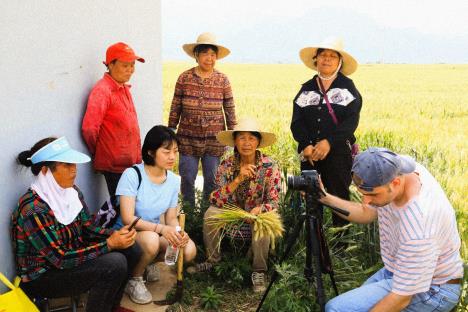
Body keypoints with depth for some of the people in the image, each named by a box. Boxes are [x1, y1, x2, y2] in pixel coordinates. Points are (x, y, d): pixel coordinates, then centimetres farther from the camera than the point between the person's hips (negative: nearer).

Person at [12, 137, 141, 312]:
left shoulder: (72, 192, -2)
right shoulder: (33, 209, -27)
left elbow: (87, 228, 5)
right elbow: (60, 258, -26)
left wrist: (115, 235, -14)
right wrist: (110, 244, -25)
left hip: (70, 256, 8)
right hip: (41, 277, -8)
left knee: (132, 250, -4)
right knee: (114, 264, -25)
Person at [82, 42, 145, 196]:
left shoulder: (124, 88, 13)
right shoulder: (102, 90, -14)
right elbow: (89, 129, -21)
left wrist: (136, 157, 15)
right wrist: (98, 153, -6)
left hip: (131, 162, 8)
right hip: (115, 165, -8)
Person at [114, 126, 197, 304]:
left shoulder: (174, 180, -3)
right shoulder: (132, 175, -21)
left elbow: (171, 218, 2)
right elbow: (127, 219, -25)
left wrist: (178, 233, -21)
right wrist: (160, 228, -37)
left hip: (155, 233, 6)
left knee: (189, 251, -18)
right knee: (151, 240, -38)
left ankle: (149, 262, 13)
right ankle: (134, 279, -6)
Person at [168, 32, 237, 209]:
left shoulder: (223, 80, 0)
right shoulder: (184, 78, -1)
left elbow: (230, 111, 4)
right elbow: (175, 109, 3)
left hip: (214, 139, 0)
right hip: (188, 138, 0)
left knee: (212, 180, 8)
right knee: (187, 179, 5)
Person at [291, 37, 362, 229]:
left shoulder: (347, 87, 2)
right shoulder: (307, 88, 11)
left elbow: (351, 121, -9)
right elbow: (296, 121, 3)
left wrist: (329, 142, -21)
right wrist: (306, 145, -14)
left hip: (338, 153, -3)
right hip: (310, 154, 3)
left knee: (339, 196, 3)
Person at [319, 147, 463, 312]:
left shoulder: (417, 230, -39)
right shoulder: (395, 166, -16)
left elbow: (401, 298, -27)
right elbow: (366, 213, 0)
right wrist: (325, 198, -12)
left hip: (429, 290, -8)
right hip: (399, 269, 8)